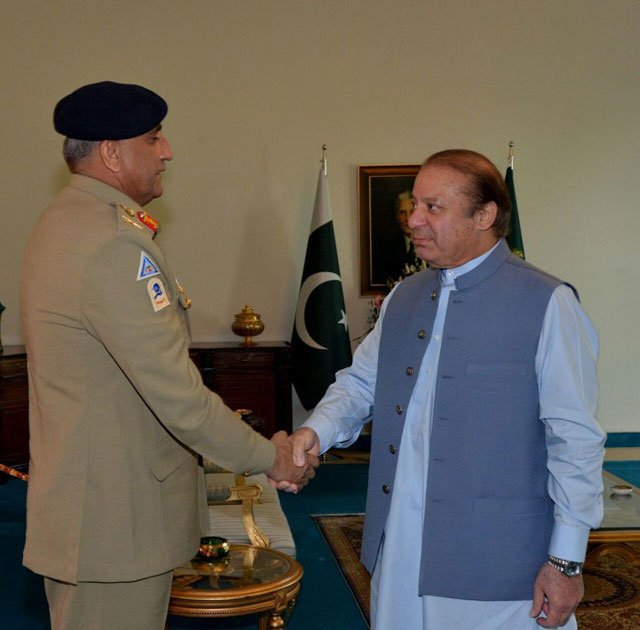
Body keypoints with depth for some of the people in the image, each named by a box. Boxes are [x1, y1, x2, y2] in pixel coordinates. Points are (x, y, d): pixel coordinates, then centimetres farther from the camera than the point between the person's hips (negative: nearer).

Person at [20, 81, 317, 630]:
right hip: (114, 515, -11)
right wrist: (268, 457, -13)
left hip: (80, 496, 11)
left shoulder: (64, 220, 11)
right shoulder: (113, 244, -23)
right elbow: (175, 391, -25)